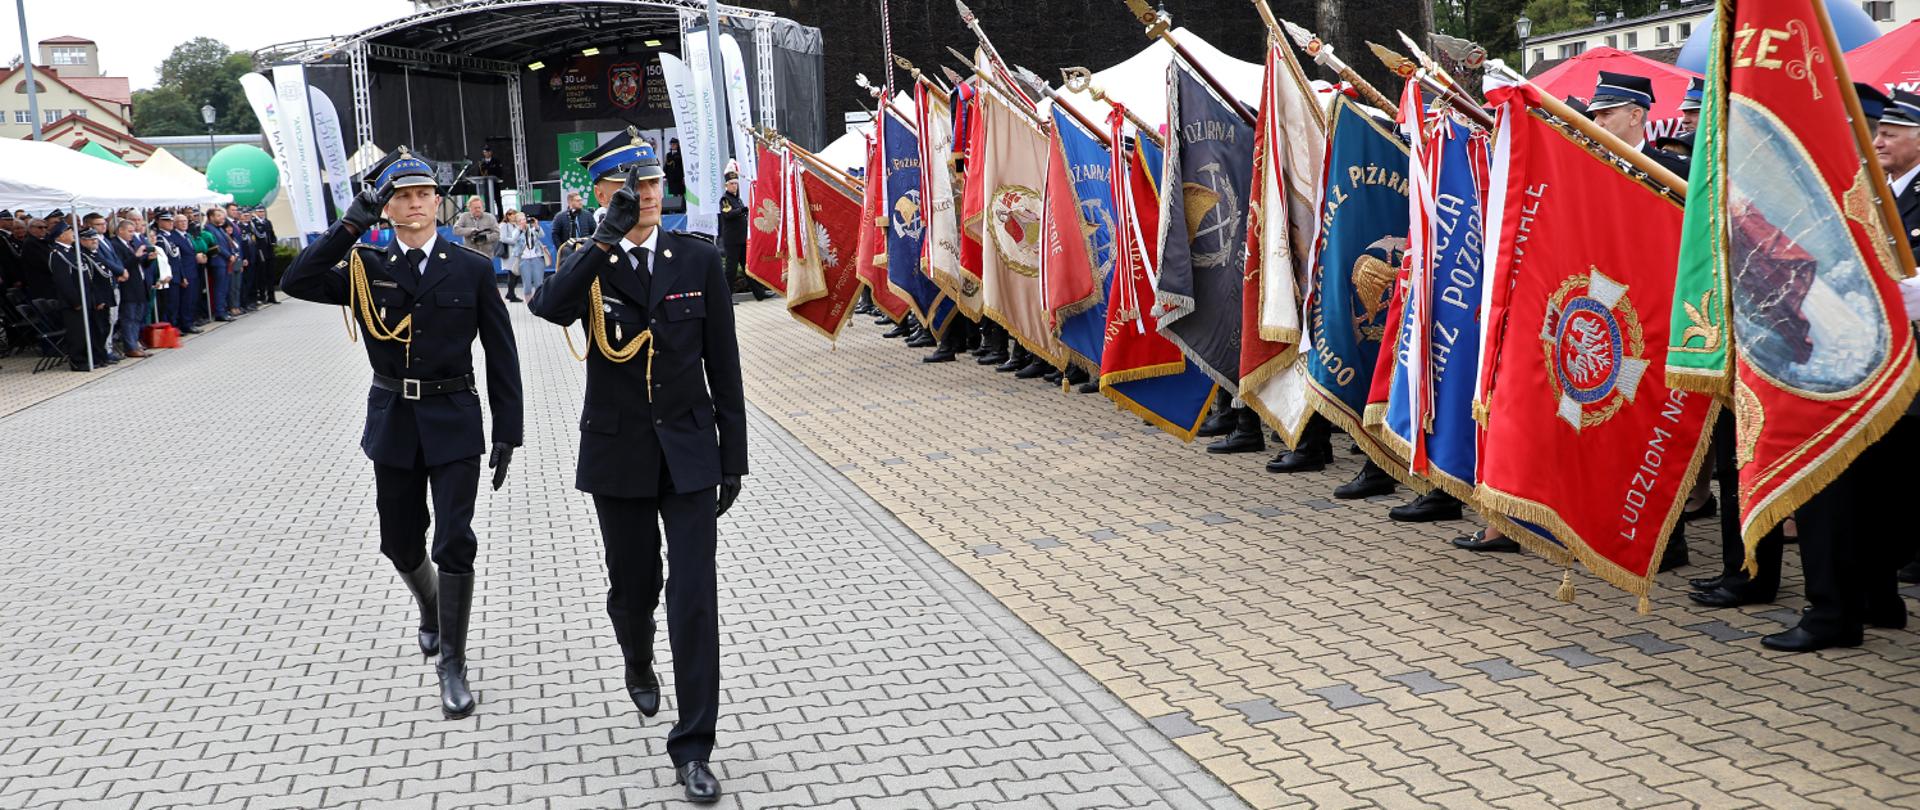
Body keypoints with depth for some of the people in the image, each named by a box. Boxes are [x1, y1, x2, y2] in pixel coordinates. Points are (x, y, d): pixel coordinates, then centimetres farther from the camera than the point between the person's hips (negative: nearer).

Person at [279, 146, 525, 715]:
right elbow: (297, 283, -14)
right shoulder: (366, 268, 2)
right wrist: (349, 226, -18)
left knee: (454, 543, -8)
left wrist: (507, 431, -4)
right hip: (392, 423, 2)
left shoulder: (472, 270, -1)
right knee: (401, 545, 13)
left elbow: (501, 356, 0)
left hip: (453, 423, -2)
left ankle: (452, 664, 4)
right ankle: (431, 608, 45)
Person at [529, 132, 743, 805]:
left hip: (689, 451, 0)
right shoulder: (588, 265, -2)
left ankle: (693, 747, 2)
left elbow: (723, 365, 1)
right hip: (618, 453, 1)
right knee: (633, 586, 13)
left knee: (694, 594, -6)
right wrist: (607, 238, -33)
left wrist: (733, 458, 1)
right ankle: (639, 664, 48)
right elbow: (548, 308, -26)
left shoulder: (698, 260, -2)